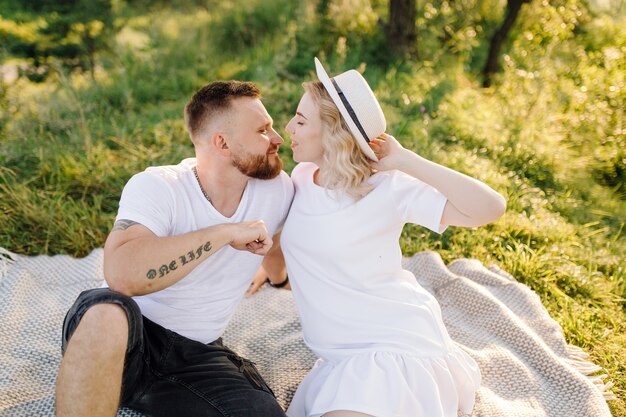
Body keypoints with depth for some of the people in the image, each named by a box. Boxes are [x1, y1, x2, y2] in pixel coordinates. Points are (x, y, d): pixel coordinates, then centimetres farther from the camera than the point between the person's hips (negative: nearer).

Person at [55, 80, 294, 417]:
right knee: (108, 309, -39)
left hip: (197, 356, 5)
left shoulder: (277, 189, -5)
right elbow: (122, 274, -36)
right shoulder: (156, 187, -18)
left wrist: (276, 273, 35)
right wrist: (226, 232, -32)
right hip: (122, 339, -4)